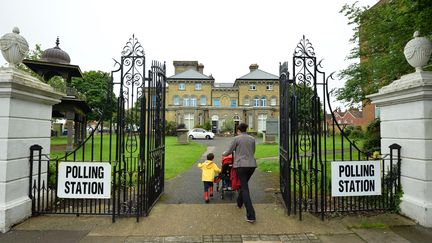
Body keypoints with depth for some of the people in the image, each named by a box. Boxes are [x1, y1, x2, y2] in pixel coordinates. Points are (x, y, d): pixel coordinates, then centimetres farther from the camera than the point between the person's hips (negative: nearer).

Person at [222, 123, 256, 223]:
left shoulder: (237, 138, -5)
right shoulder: (252, 139, 9)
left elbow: (230, 151, 4)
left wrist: (224, 154, 25)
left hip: (241, 165, -5)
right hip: (252, 164, 5)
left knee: (244, 188, -3)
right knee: (244, 184, 25)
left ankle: (251, 216, -7)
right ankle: (239, 203, 44)